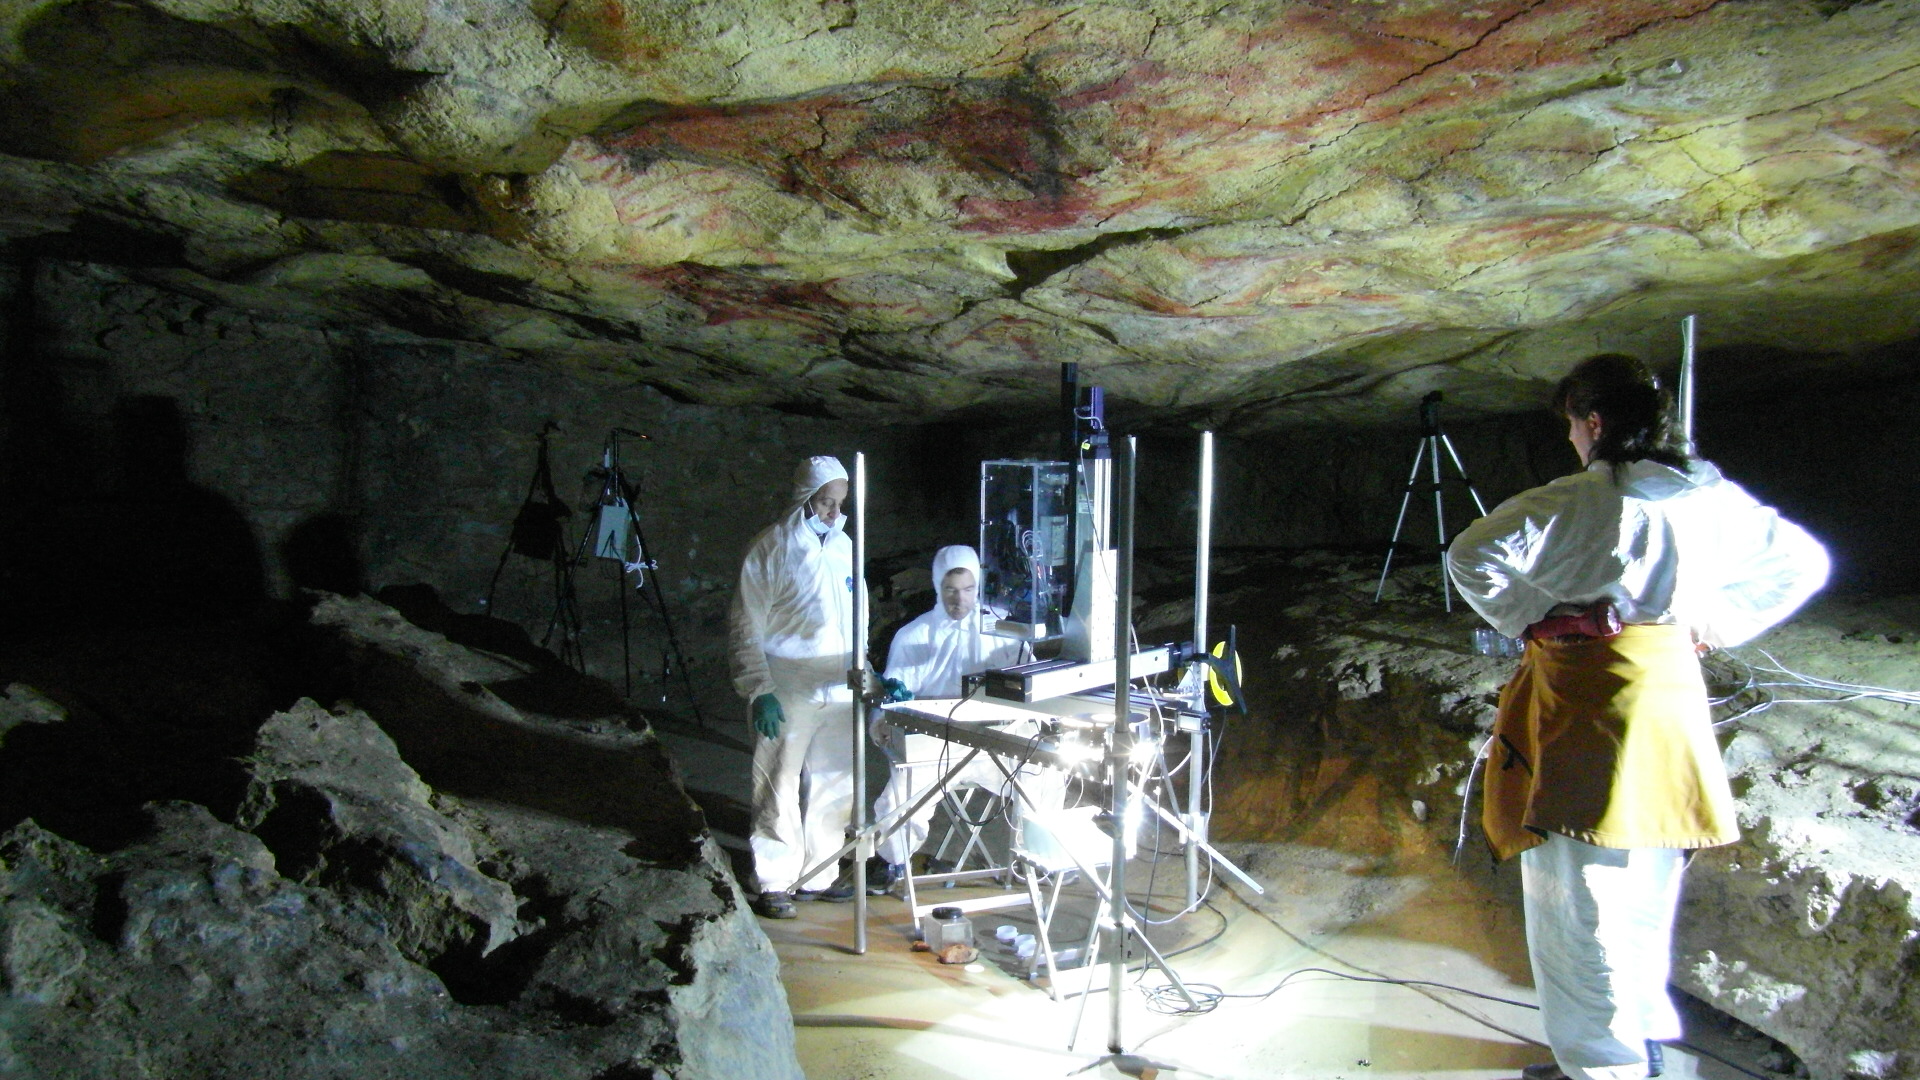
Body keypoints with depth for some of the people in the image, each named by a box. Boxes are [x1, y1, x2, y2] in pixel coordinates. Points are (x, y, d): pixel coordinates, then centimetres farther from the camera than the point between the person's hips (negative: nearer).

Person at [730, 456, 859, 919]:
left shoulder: (844, 547, 12)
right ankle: (774, 882, 12)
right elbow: (747, 629, -9)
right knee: (779, 790, 0)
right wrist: (759, 691, -16)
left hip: (839, 690, 6)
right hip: (787, 693, -6)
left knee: (834, 786, 11)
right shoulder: (771, 549, -7)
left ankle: (819, 874, 25)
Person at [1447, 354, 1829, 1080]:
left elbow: (1472, 556, -22)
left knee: (1578, 898, 3)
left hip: (1589, 700, -8)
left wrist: (1529, 619, -8)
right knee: (1643, 889, 21)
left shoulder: (1583, 499, -15)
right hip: (1671, 688, 8)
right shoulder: (1710, 495, 6)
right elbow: (1803, 561, 18)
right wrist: (1717, 623, 12)